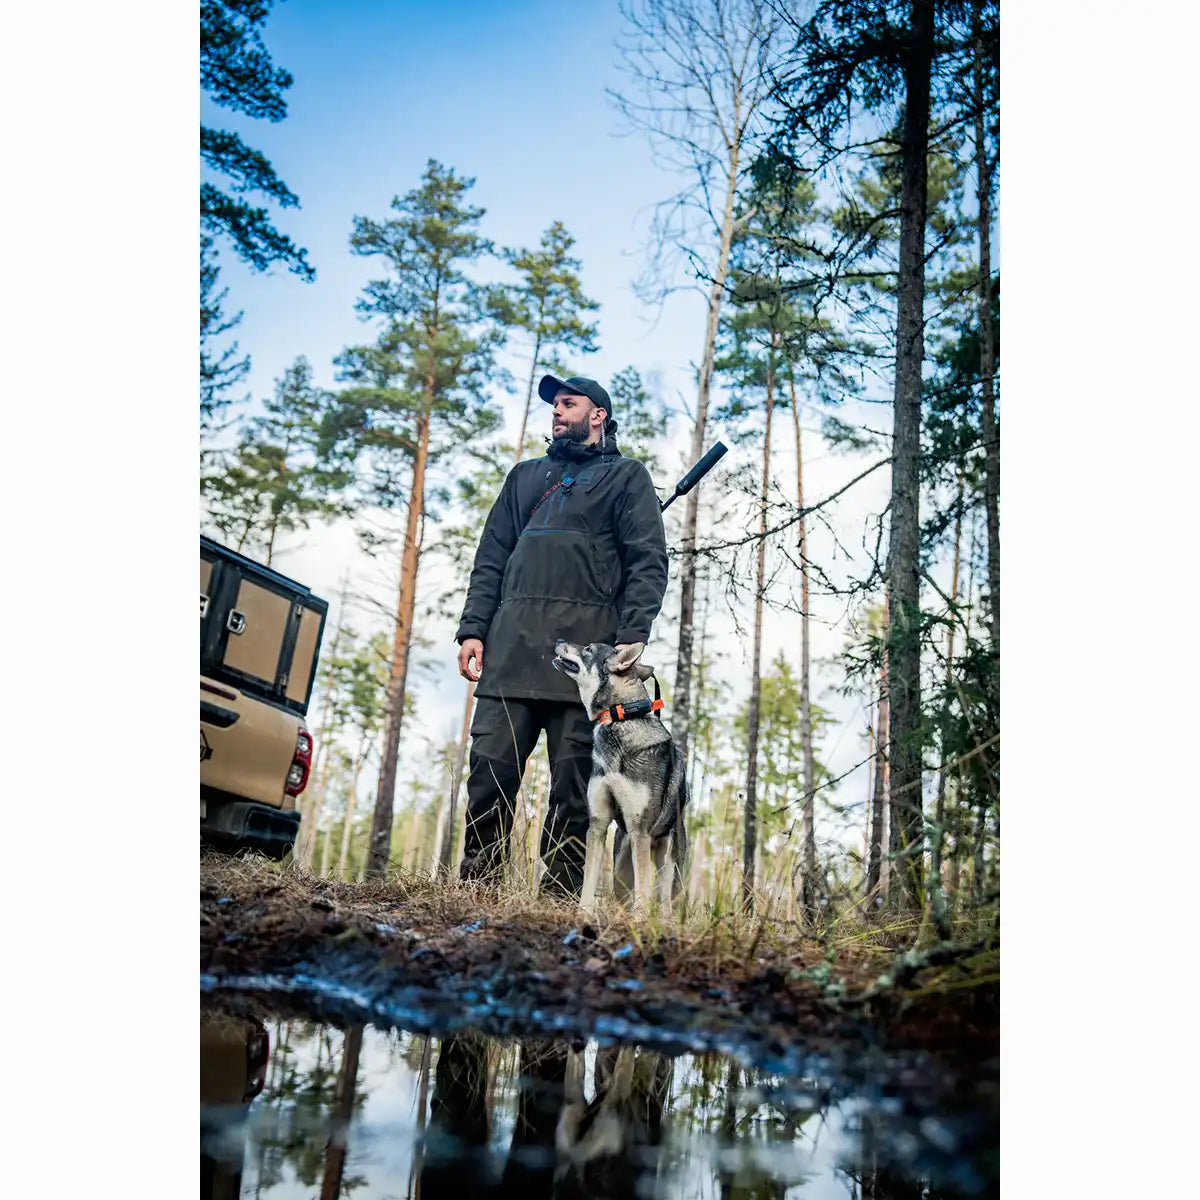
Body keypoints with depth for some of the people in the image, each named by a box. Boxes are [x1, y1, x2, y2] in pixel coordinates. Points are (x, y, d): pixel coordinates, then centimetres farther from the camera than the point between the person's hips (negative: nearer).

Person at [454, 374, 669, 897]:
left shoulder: (626, 477, 14)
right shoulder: (526, 476, 28)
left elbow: (648, 564, 3)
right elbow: (490, 560, 22)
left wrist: (631, 637, -11)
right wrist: (472, 630, 8)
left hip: (586, 645, -4)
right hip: (510, 645, 4)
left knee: (574, 773, -4)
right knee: (491, 765, -3)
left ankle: (561, 892, 2)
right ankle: (475, 884, 4)